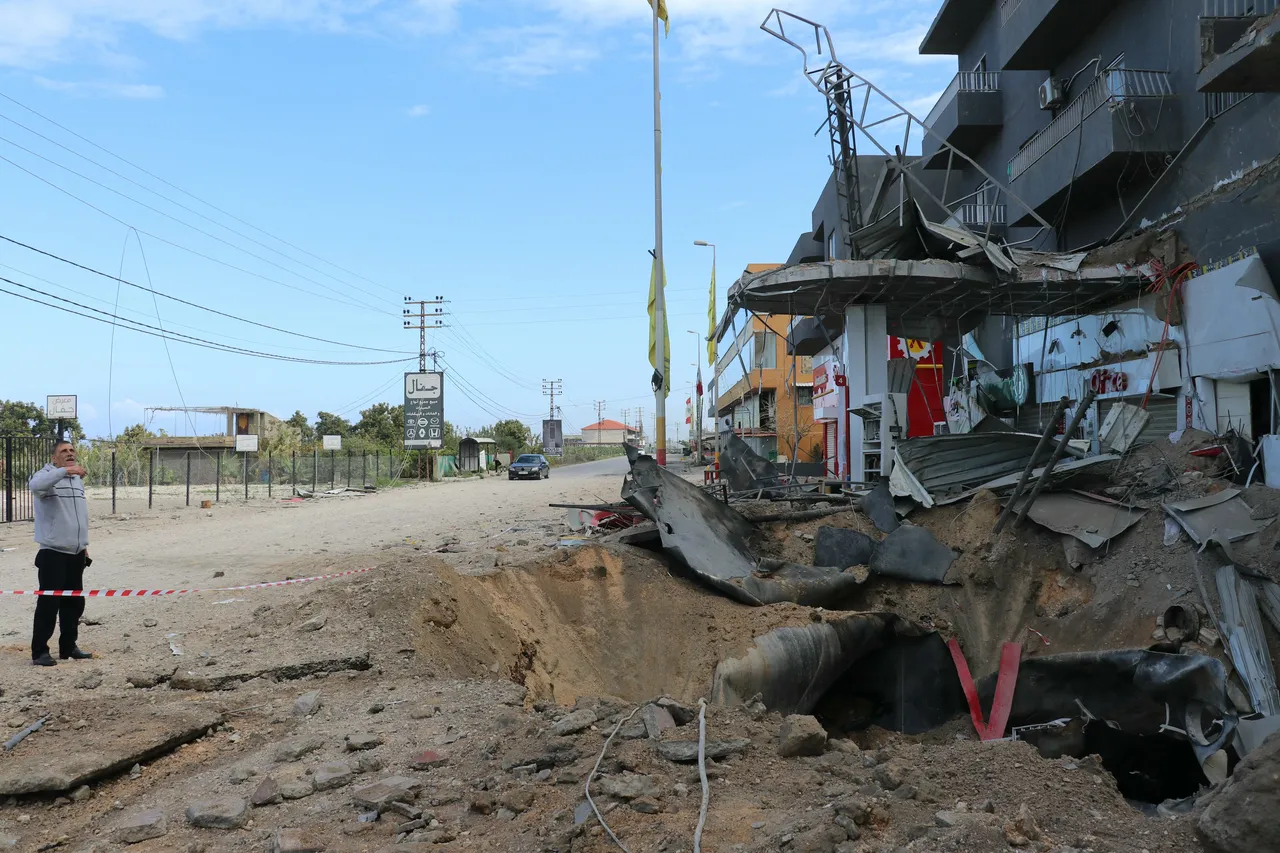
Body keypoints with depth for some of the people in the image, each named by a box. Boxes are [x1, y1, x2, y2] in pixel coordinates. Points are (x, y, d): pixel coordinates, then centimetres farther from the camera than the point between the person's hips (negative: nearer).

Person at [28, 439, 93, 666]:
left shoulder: (78, 479, 15)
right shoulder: (47, 475, -7)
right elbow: (36, 485, -34)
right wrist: (65, 470, -44)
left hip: (76, 554, 7)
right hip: (53, 553, -7)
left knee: (74, 602, 12)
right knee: (49, 603, -6)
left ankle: (68, 647, 23)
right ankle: (39, 651, 2)